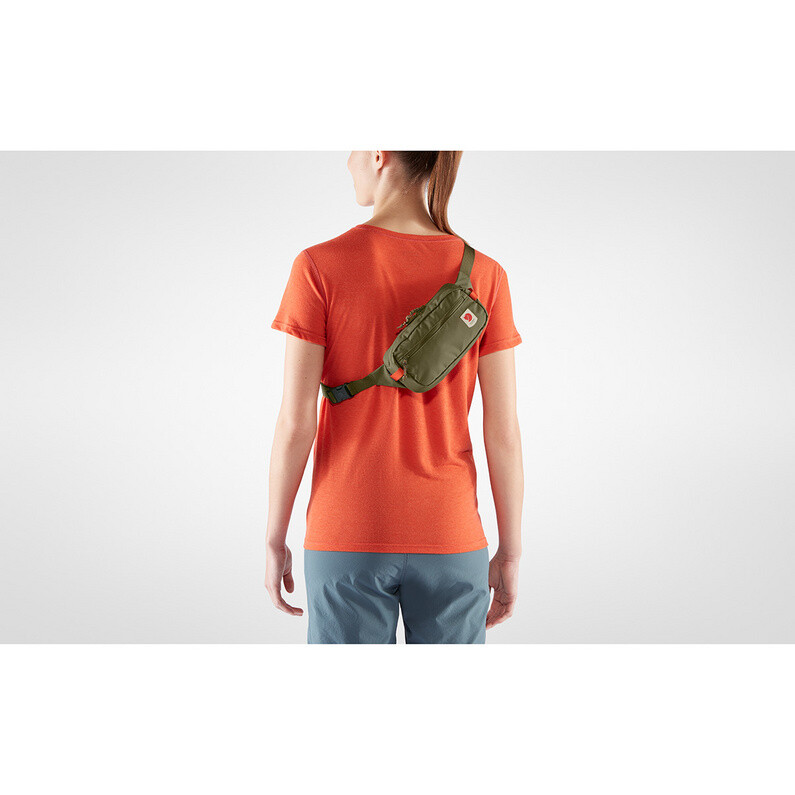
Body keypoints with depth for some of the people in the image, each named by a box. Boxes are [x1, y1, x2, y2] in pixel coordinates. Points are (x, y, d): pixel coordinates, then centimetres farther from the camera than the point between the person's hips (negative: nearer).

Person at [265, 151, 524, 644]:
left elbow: (295, 423, -10)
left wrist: (275, 542, 2)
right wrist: (511, 553, 5)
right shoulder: (484, 276, -5)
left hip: (347, 539, -1)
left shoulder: (319, 268, -10)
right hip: (449, 538, 2)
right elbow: (504, 430, -5)